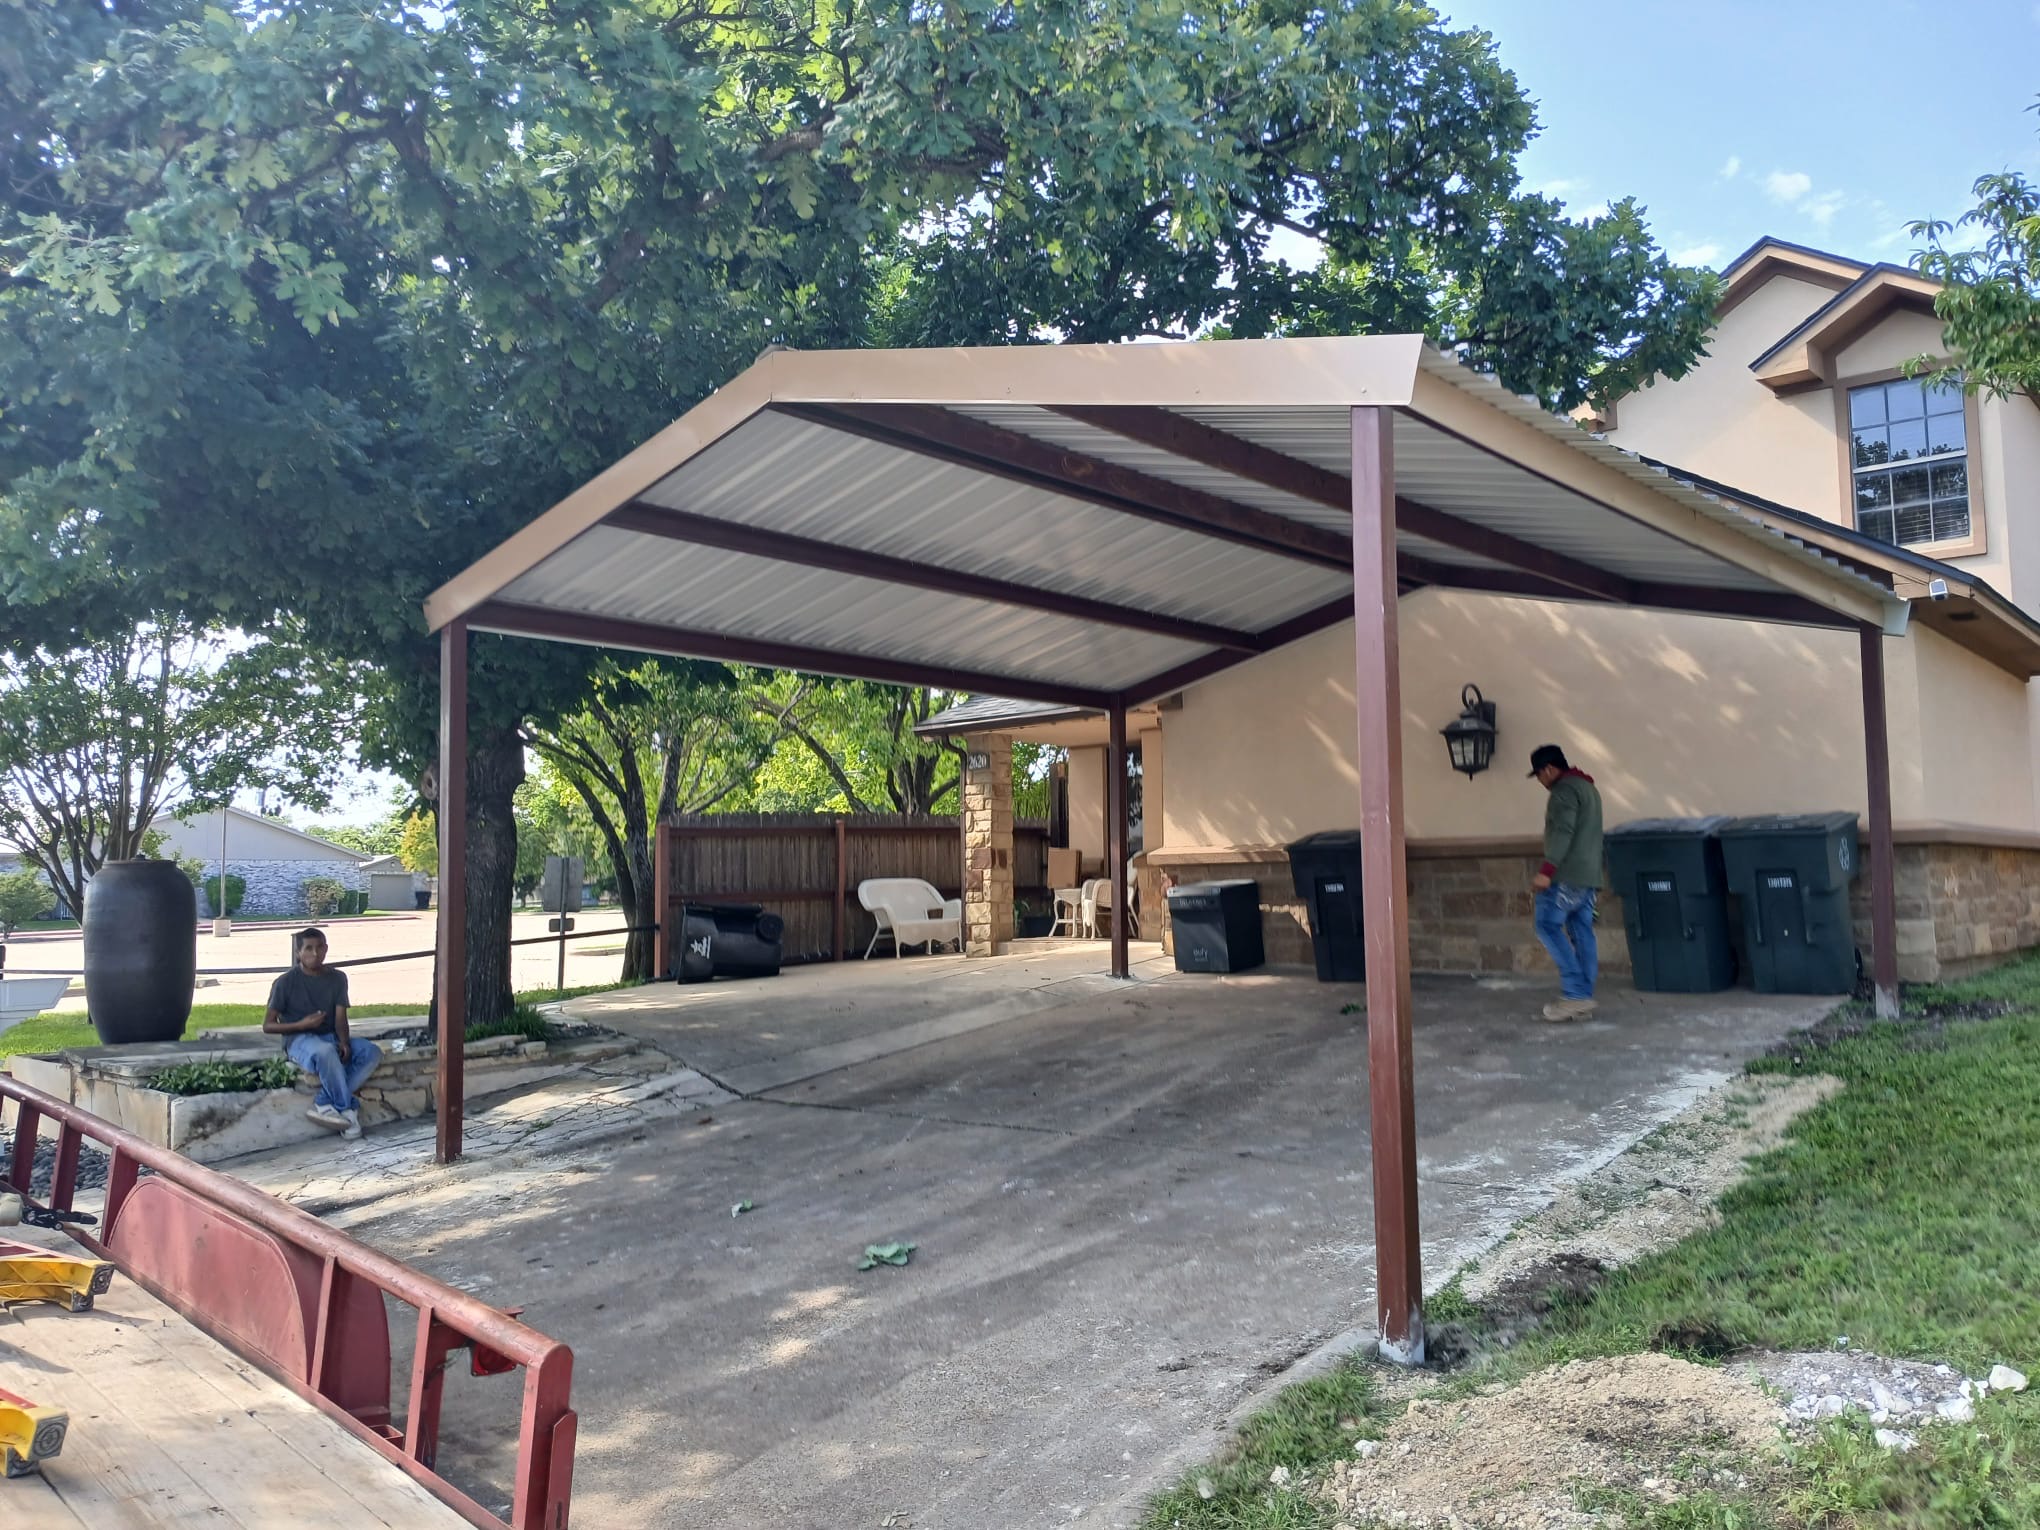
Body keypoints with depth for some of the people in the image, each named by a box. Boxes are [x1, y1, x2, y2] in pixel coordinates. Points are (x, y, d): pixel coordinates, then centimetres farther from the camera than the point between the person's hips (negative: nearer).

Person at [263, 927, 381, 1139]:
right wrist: (302, 1025, -19)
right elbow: (268, 1025, -4)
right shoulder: (286, 982, -5)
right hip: (299, 1040, -5)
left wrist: (344, 1042, -20)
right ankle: (347, 1109, -26)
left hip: (330, 1037, 5)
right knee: (325, 1051, -40)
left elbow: (340, 1017, 0)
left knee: (372, 1052, -23)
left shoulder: (337, 978, 6)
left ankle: (324, 1104, -24)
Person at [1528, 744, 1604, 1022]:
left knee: (1548, 925, -7)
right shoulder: (1588, 788, 24)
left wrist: (1547, 869, -27)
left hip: (1567, 875, -10)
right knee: (1582, 933, 6)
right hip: (1589, 875, 10)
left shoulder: (1565, 789, -9)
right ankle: (1583, 998, 4)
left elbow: (1562, 832, -21)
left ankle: (1575, 992, -13)